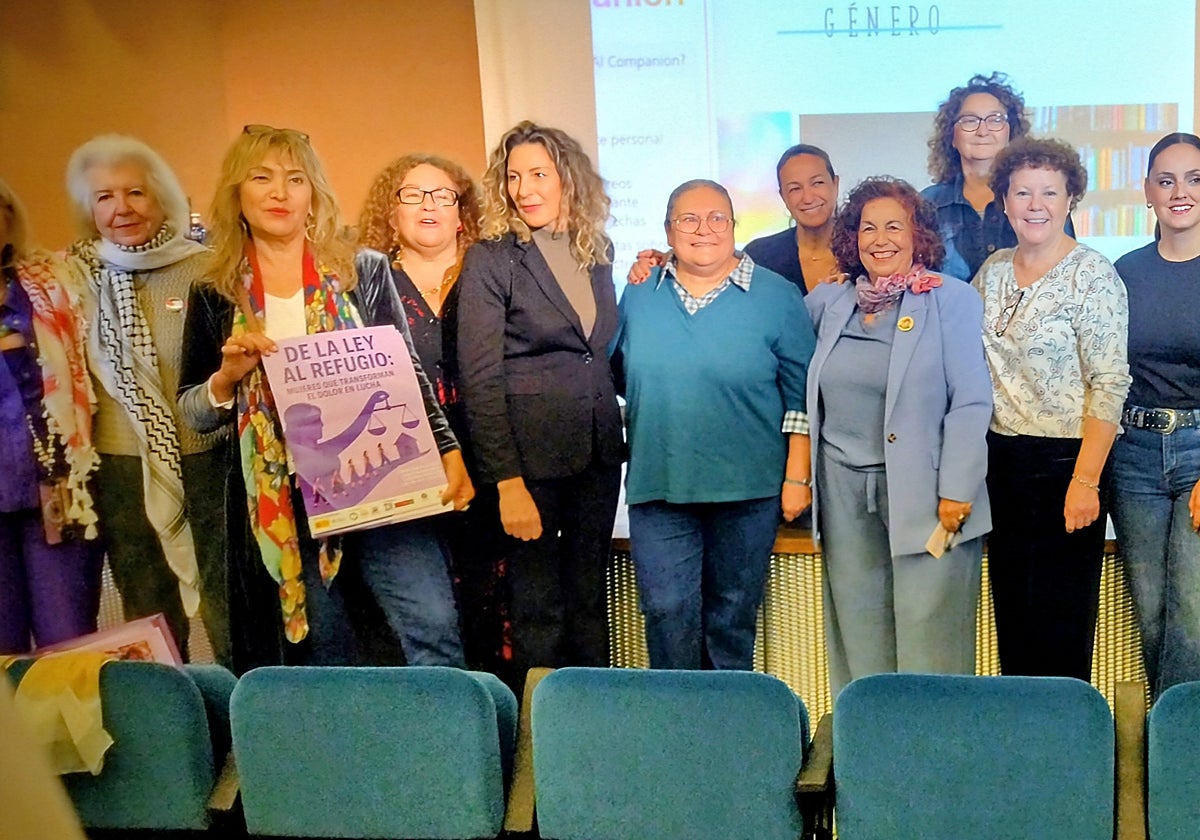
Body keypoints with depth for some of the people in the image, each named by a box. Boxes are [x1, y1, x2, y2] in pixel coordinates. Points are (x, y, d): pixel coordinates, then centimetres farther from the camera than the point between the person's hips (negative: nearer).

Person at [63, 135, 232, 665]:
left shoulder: (205, 270, -3)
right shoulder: (76, 277, 3)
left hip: (207, 462, -2)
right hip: (121, 469, 2)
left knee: (229, 613, 5)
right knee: (149, 618, 13)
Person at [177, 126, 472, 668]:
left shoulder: (363, 272, 4)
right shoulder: (216, 297, 5)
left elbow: (407, 373, 7)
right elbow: (191, 411, 8)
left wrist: (448, 450, -5)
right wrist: (227, 376, -12)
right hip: (284, 503, 1)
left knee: (434, 631, -7)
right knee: (323, 657, 8)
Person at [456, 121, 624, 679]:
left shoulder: (596, 252, 10)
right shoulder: (491, 260, -6)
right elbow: (480, 380, -11)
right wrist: (507, 482, -15)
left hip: (599, 450, 5)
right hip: (533, 454, -5)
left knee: (591, 597, 13)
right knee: (537, 608, 4)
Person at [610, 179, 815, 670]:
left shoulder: (777, 296, -1)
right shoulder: (639, 294, 6)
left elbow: (802, 394, -1)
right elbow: (617, 373, 19)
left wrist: (798, 476, -5)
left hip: (748, 487, -1)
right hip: (658, 485, 2)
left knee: (734, 615, 11)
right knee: (667, 612, 1)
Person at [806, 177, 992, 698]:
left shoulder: (952, 302, -1)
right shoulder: (828, 302, 11)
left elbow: (972, 402, -6)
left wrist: (957, 490, -12)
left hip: (922, 491, -4)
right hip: (844, 492, 4)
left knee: (928, 632, -2)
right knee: (858, 630, 10)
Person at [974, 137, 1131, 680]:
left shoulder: (1092, 276, -9)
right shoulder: (993, 270, 9)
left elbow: (1110, 385, -14)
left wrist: (1085, 481, -18)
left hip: (1065, 459, -6)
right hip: (1001, 458, 6)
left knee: (1061, 619, 2)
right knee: (1010, 610, 13)